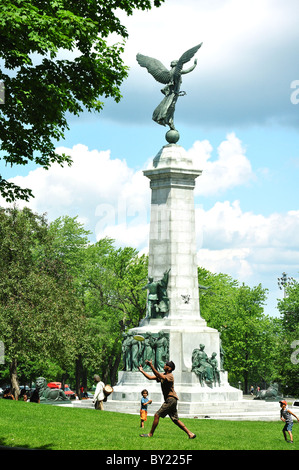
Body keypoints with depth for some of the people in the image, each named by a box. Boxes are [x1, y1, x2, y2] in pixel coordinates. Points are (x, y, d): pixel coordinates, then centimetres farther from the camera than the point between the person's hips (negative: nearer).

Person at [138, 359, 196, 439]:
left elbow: (160, 376, -30)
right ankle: (190, 434, 8)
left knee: (157, 415, -8)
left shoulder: (170, 376, -12)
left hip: (171, 399, -10)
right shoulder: (163, 375, 16)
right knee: (175, 419, 9)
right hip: (170, 400, 10)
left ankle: (150, 434, -2)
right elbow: (150, 377, 17)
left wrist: (152, 366, -34)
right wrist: (142, 371, 11)